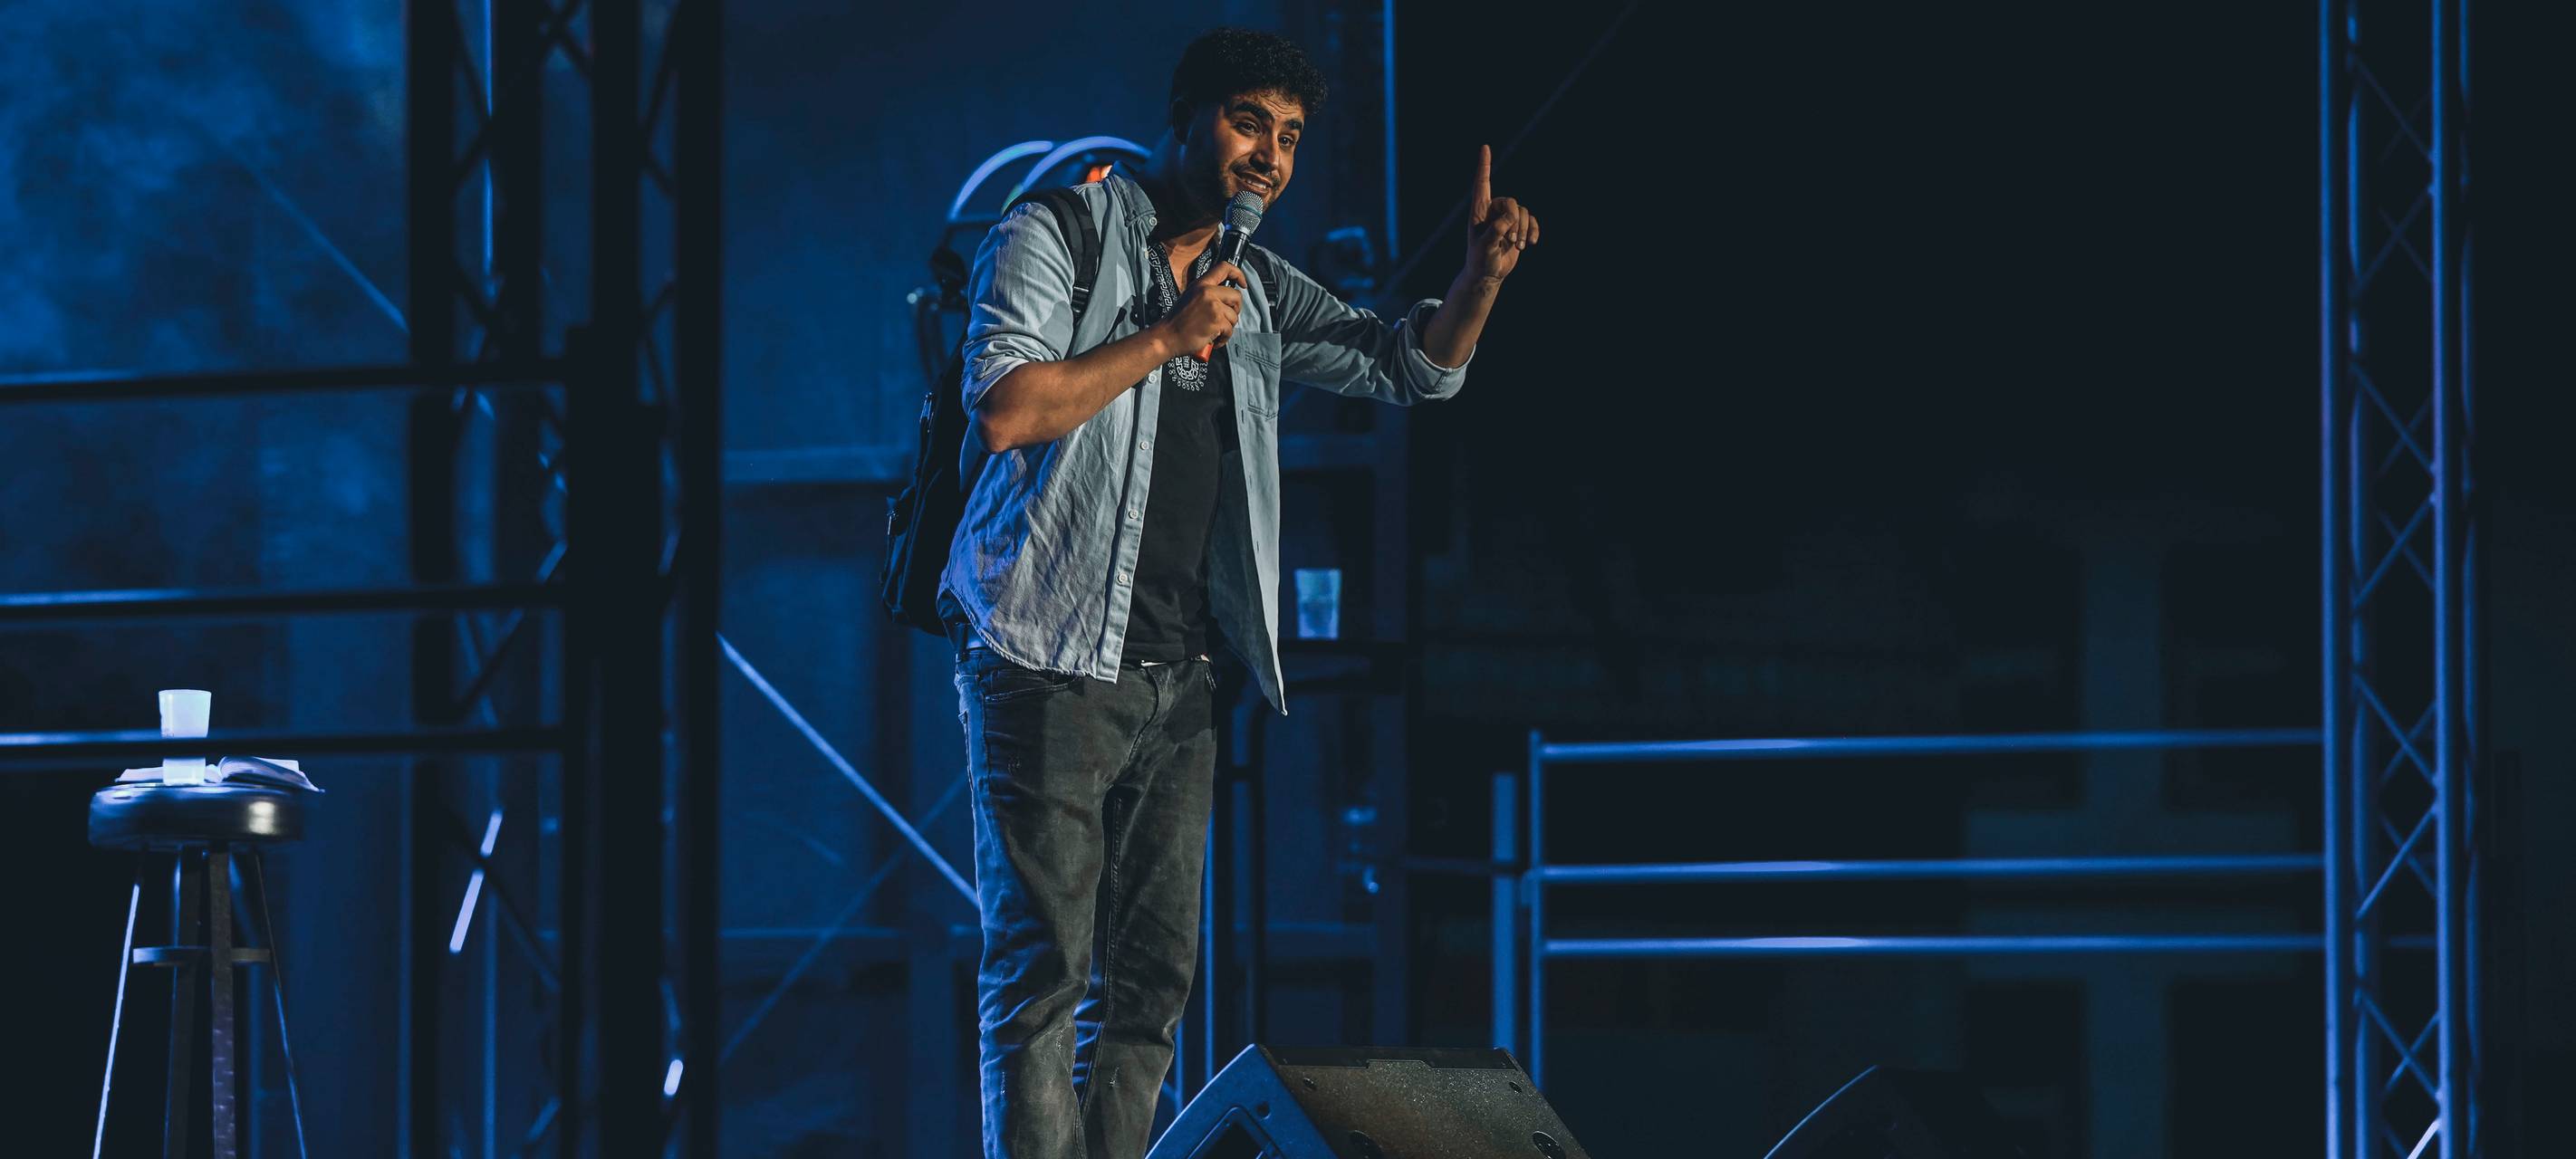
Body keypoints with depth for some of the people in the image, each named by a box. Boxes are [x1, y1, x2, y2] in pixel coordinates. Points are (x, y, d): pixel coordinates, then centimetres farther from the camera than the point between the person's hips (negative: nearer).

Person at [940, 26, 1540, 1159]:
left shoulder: (1255, 291, 15)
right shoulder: (1055, 236, -3)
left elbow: (1411, 364, 16)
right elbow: (1005, 408, -17)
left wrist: (1481, 276, -4)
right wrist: (1169, 337, -13)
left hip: (1177, 678, 7)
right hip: (1052, 667, -7)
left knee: (1151, 975, 6)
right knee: (1043, 963, -10)